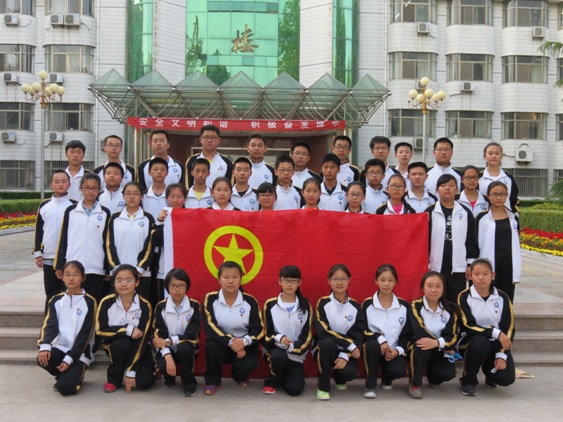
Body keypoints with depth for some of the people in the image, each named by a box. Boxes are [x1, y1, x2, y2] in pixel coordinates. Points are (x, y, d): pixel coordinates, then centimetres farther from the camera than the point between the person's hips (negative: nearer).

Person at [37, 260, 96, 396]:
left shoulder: (89, 302, -4)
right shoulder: (56, 300, 7)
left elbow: (84, 335, -8)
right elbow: (49, 325, -7)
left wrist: (69, 359, -17)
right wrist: (44, 346, -27)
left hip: (79, 353, -3)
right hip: (60, 348, 3)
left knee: (65, 387, -25)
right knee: (42, 359, -31)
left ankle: (75, 375, 13)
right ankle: (65, 375, 3)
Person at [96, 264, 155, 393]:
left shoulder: (144, 305, -18)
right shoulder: (107, 302, -15)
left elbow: (142, 339, -18)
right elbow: (100, 330, -16)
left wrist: (130, 372, -20)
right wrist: (128, 330, -27)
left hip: (137, 347, 0)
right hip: (115, 344, 1)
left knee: (143, 382, -22)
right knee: (121, 343, -35)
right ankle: (114, 379, -8)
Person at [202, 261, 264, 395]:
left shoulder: (250, 301, -6)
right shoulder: (210, 299, -9)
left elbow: (259, 329, -8)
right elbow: (209, 327, -17)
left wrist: (244, 341, -29)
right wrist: (230, 342, -30)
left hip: (244, 346, 0)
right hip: (220, 343, 0)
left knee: (248, 364, -29)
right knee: (212, 345, -34)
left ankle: (240, 376, 12)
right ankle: (212, 380, -5)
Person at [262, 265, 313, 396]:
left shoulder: (305, 306, 2)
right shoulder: (270, 304, -1)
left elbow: (307, 336, -1)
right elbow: (266, 333, -1)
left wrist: (292, 346, -18)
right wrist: (279, 338, -21)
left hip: (296, 354, 1)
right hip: (275, 349, -1)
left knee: (295, 389, -18)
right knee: (279, 355, -37)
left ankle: (283, 375, 18)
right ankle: (272, 380, -4)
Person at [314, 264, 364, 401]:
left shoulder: (355, 306, 0)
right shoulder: (323, 303, -7)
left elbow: (358, 336, -4)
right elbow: (323, 332, -18)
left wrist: (345, 356, -19)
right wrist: (350, 345, -22)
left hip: (347, 351, 2)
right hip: (325, 349, -2)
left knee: (350, 372, -29)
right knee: (328, 342, -36)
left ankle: (340, 379, 13)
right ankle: (323, 386, -16)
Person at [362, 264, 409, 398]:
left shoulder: (404, 306, 2)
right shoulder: (367, 304, -4)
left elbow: (407, 333, 4)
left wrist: (398, 350, -13)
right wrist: (380, 339, -23)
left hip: (394, 351, 1)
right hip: (374, 348, -1)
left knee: (398, 370, -30)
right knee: (371, 344, -37)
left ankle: (386, 378, 13)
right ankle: (370, 384, -16)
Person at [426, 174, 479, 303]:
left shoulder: (465, 213, 8)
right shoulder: (430, 213, 2)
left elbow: (471, 240, 9)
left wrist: (470, 264, 4)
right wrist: (425, 265, -2)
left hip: (458, 268, 2)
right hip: (435, 267, -1)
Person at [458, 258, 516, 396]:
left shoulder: (502, 297, -2)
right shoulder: (464, 297, -9)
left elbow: (508, 328, -2)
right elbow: (468, 326, -16)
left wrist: (502, 355, -12)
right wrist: (496, 333, -25)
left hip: (497, 343, 2)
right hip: (473, 340, -2)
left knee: (506, 378, -20)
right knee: (480, 343, -38)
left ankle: (489, 369, 19)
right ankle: (468, 380, -11)